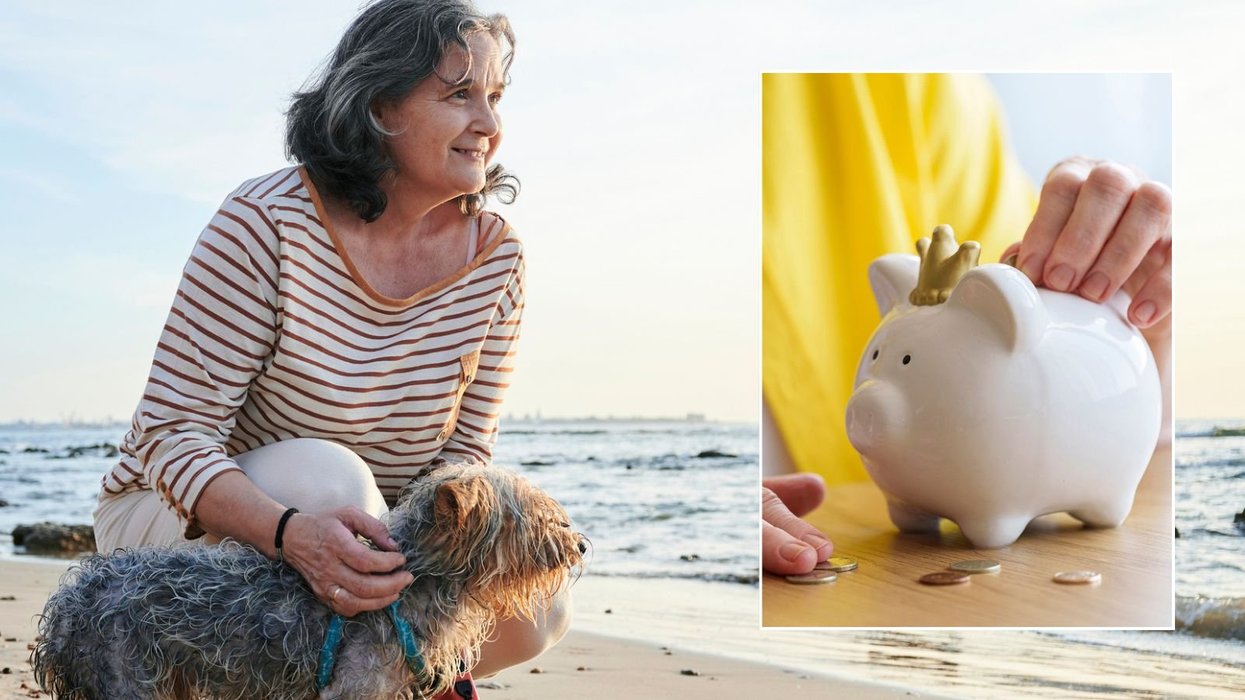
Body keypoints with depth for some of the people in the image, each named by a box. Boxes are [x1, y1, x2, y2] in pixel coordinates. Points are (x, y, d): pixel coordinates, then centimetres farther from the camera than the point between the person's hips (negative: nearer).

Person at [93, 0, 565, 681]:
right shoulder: (268, 221, -22)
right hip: (182, 516, -5)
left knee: (539, 610, -14)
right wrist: (292, 532, -42)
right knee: (327, 473, -37)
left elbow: (466, 447, -3)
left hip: (365, 525, 5)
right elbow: (173, 433, -23)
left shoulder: (494, 255, -8)